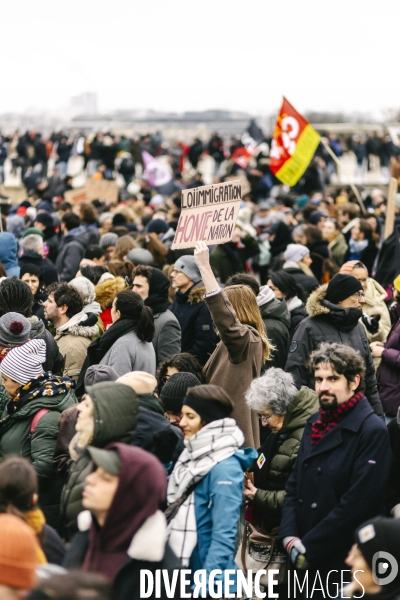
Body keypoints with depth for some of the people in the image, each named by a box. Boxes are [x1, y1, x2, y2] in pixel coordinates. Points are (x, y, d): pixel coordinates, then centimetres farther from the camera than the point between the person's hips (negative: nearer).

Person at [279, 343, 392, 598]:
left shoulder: (372, 431, -12)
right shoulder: (315, 424, 12)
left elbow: (358, 503, -18)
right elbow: (294, 486, 13)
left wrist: (309, 549, -16)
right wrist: (290, 537, -3)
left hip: (344, 567, -6)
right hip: (305, 562, 7)